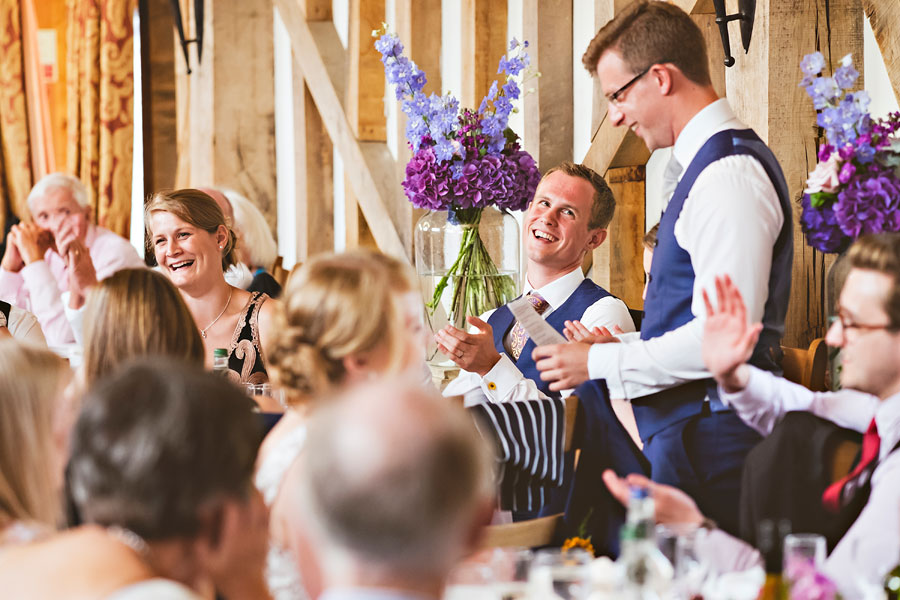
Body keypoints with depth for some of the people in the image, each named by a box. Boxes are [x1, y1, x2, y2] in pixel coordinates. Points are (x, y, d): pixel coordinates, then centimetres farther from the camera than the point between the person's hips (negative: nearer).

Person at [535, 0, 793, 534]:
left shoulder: (729, 174, -15)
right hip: (685, 426, 10)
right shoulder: (704, 165, 18)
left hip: (709, 439, -10)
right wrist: (623, 347, 14)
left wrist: (601, 363, -13)